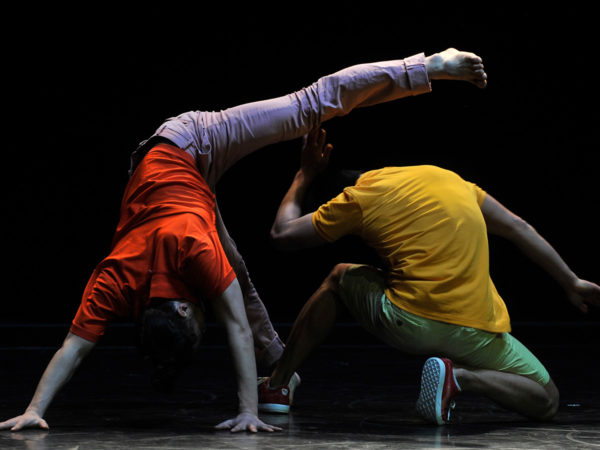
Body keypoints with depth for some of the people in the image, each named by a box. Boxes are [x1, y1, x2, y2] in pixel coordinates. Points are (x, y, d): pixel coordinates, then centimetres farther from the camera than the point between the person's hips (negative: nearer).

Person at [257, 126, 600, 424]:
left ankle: (276, 387, 25)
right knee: (546, 401, 20)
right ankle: (462, 376, -10)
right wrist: (571, 282, 25)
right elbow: (519, 229, 18)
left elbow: (283, 234, 14)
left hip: (408, 326, -1)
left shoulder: (359, 198, 6)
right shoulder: (446, 177, 18)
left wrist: (305, 175, 28)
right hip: (477, 334, 1)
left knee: (340, 279, 29)